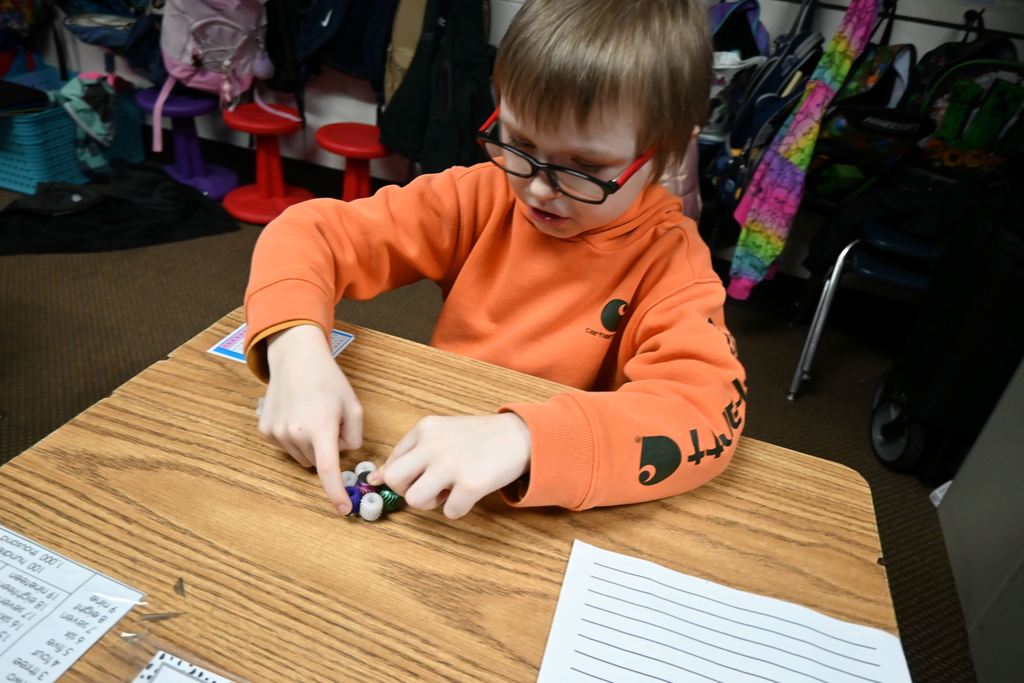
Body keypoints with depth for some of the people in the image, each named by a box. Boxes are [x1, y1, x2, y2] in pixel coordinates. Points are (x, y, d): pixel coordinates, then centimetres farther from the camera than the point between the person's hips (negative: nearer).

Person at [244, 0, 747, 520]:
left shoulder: (670, 261, -13)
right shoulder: (483, 197, -7)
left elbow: (710, 409, -27)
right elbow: (312, 232, -7)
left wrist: (522, 438, -38)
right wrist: (298, 351, -24)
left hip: (563, 519, -1)